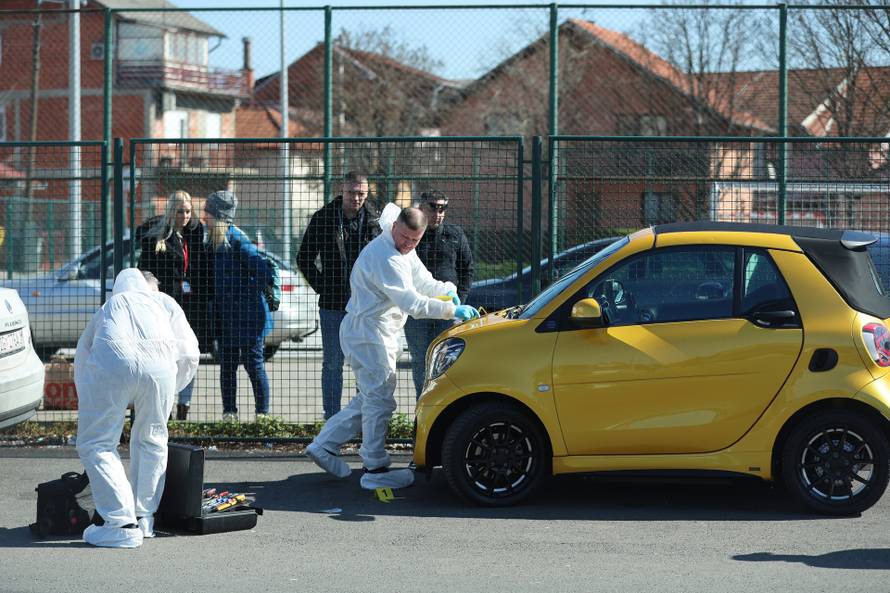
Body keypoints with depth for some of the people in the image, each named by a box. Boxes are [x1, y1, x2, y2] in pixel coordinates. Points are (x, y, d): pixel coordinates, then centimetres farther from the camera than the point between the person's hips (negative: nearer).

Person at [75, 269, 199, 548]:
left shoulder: (107, 308, 38)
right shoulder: (164, 302, 34)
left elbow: (81, 356, 38)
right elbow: (189, 355, 23)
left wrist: (89, 409, 45)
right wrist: (169, 391, 37)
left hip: (110, 364, -1)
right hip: (158, 364, 1)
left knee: (95, 443, 8)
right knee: (152, 441, 21)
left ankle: (122, 524, -1)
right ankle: (144, 518, 26)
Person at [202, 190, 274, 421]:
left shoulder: (237, 241, -16)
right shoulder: (214, 241, 10)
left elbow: (264, 272, -20)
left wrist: (245, 293, -14)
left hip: (247, 317, -8)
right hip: (226, 318, 8)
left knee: (253, 365, 0)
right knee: (227, 365, 10)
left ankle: (263, 413, 7)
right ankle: (229, 412, 17)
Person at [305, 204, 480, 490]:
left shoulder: (403, 251, 11)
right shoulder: (384, 258, -23)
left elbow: (422, 281, 20)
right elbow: (411, 303, -28)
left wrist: (447, 289, 0)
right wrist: (453, 310, -27)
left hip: (377, 333, 11)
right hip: (367, 331, -11)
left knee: (369, 398, 16)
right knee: (380, 399, -7)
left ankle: (324, 446, 19)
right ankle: (375, 470, -2)